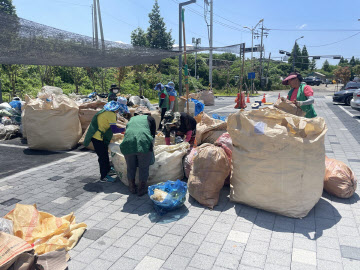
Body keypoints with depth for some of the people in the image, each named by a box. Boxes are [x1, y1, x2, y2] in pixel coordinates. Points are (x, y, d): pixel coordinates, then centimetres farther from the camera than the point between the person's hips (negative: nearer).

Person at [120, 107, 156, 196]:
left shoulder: (131, 119, 30)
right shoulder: (149, 118, 22)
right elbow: (153, 134, 21)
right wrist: (151, 146, 35)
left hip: (128, 143, 3)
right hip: (144, 143, -3)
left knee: (130, 167, 19)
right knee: (144, 168, 13)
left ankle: (132, 187, 33)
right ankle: (141, 189, 22)